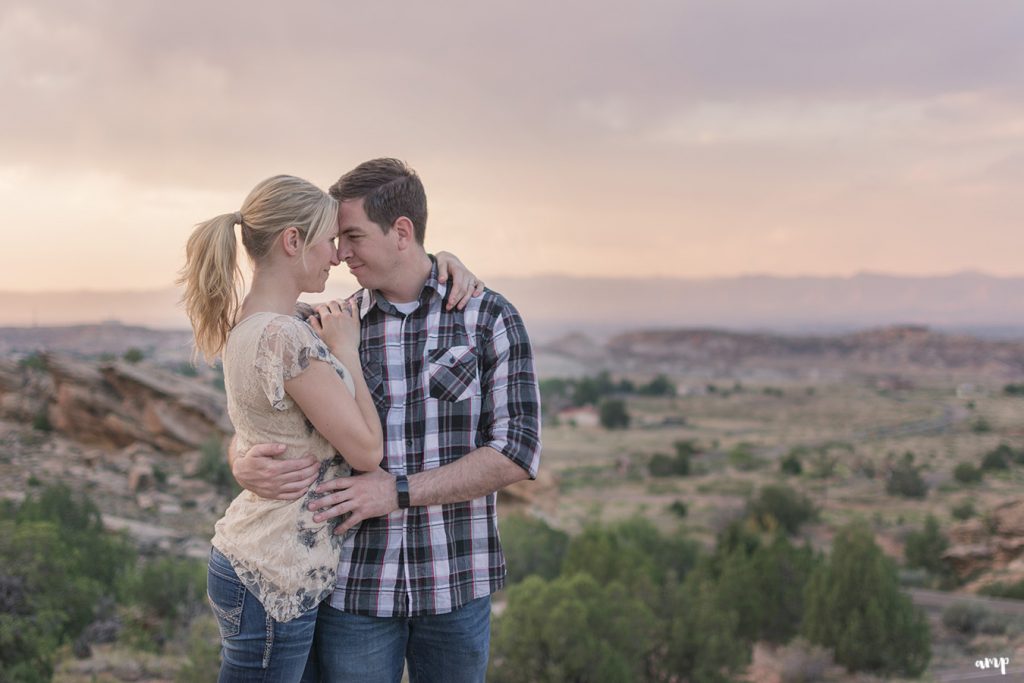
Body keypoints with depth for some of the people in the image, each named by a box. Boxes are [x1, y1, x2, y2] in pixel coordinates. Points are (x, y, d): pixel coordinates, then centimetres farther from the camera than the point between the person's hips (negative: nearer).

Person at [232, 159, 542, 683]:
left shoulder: (488, 318, -3)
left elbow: (517, 453, -9)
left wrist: (399, 492, -17)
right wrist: (245, 465, -15)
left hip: (457, 581, -1)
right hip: (354, 583, 1)